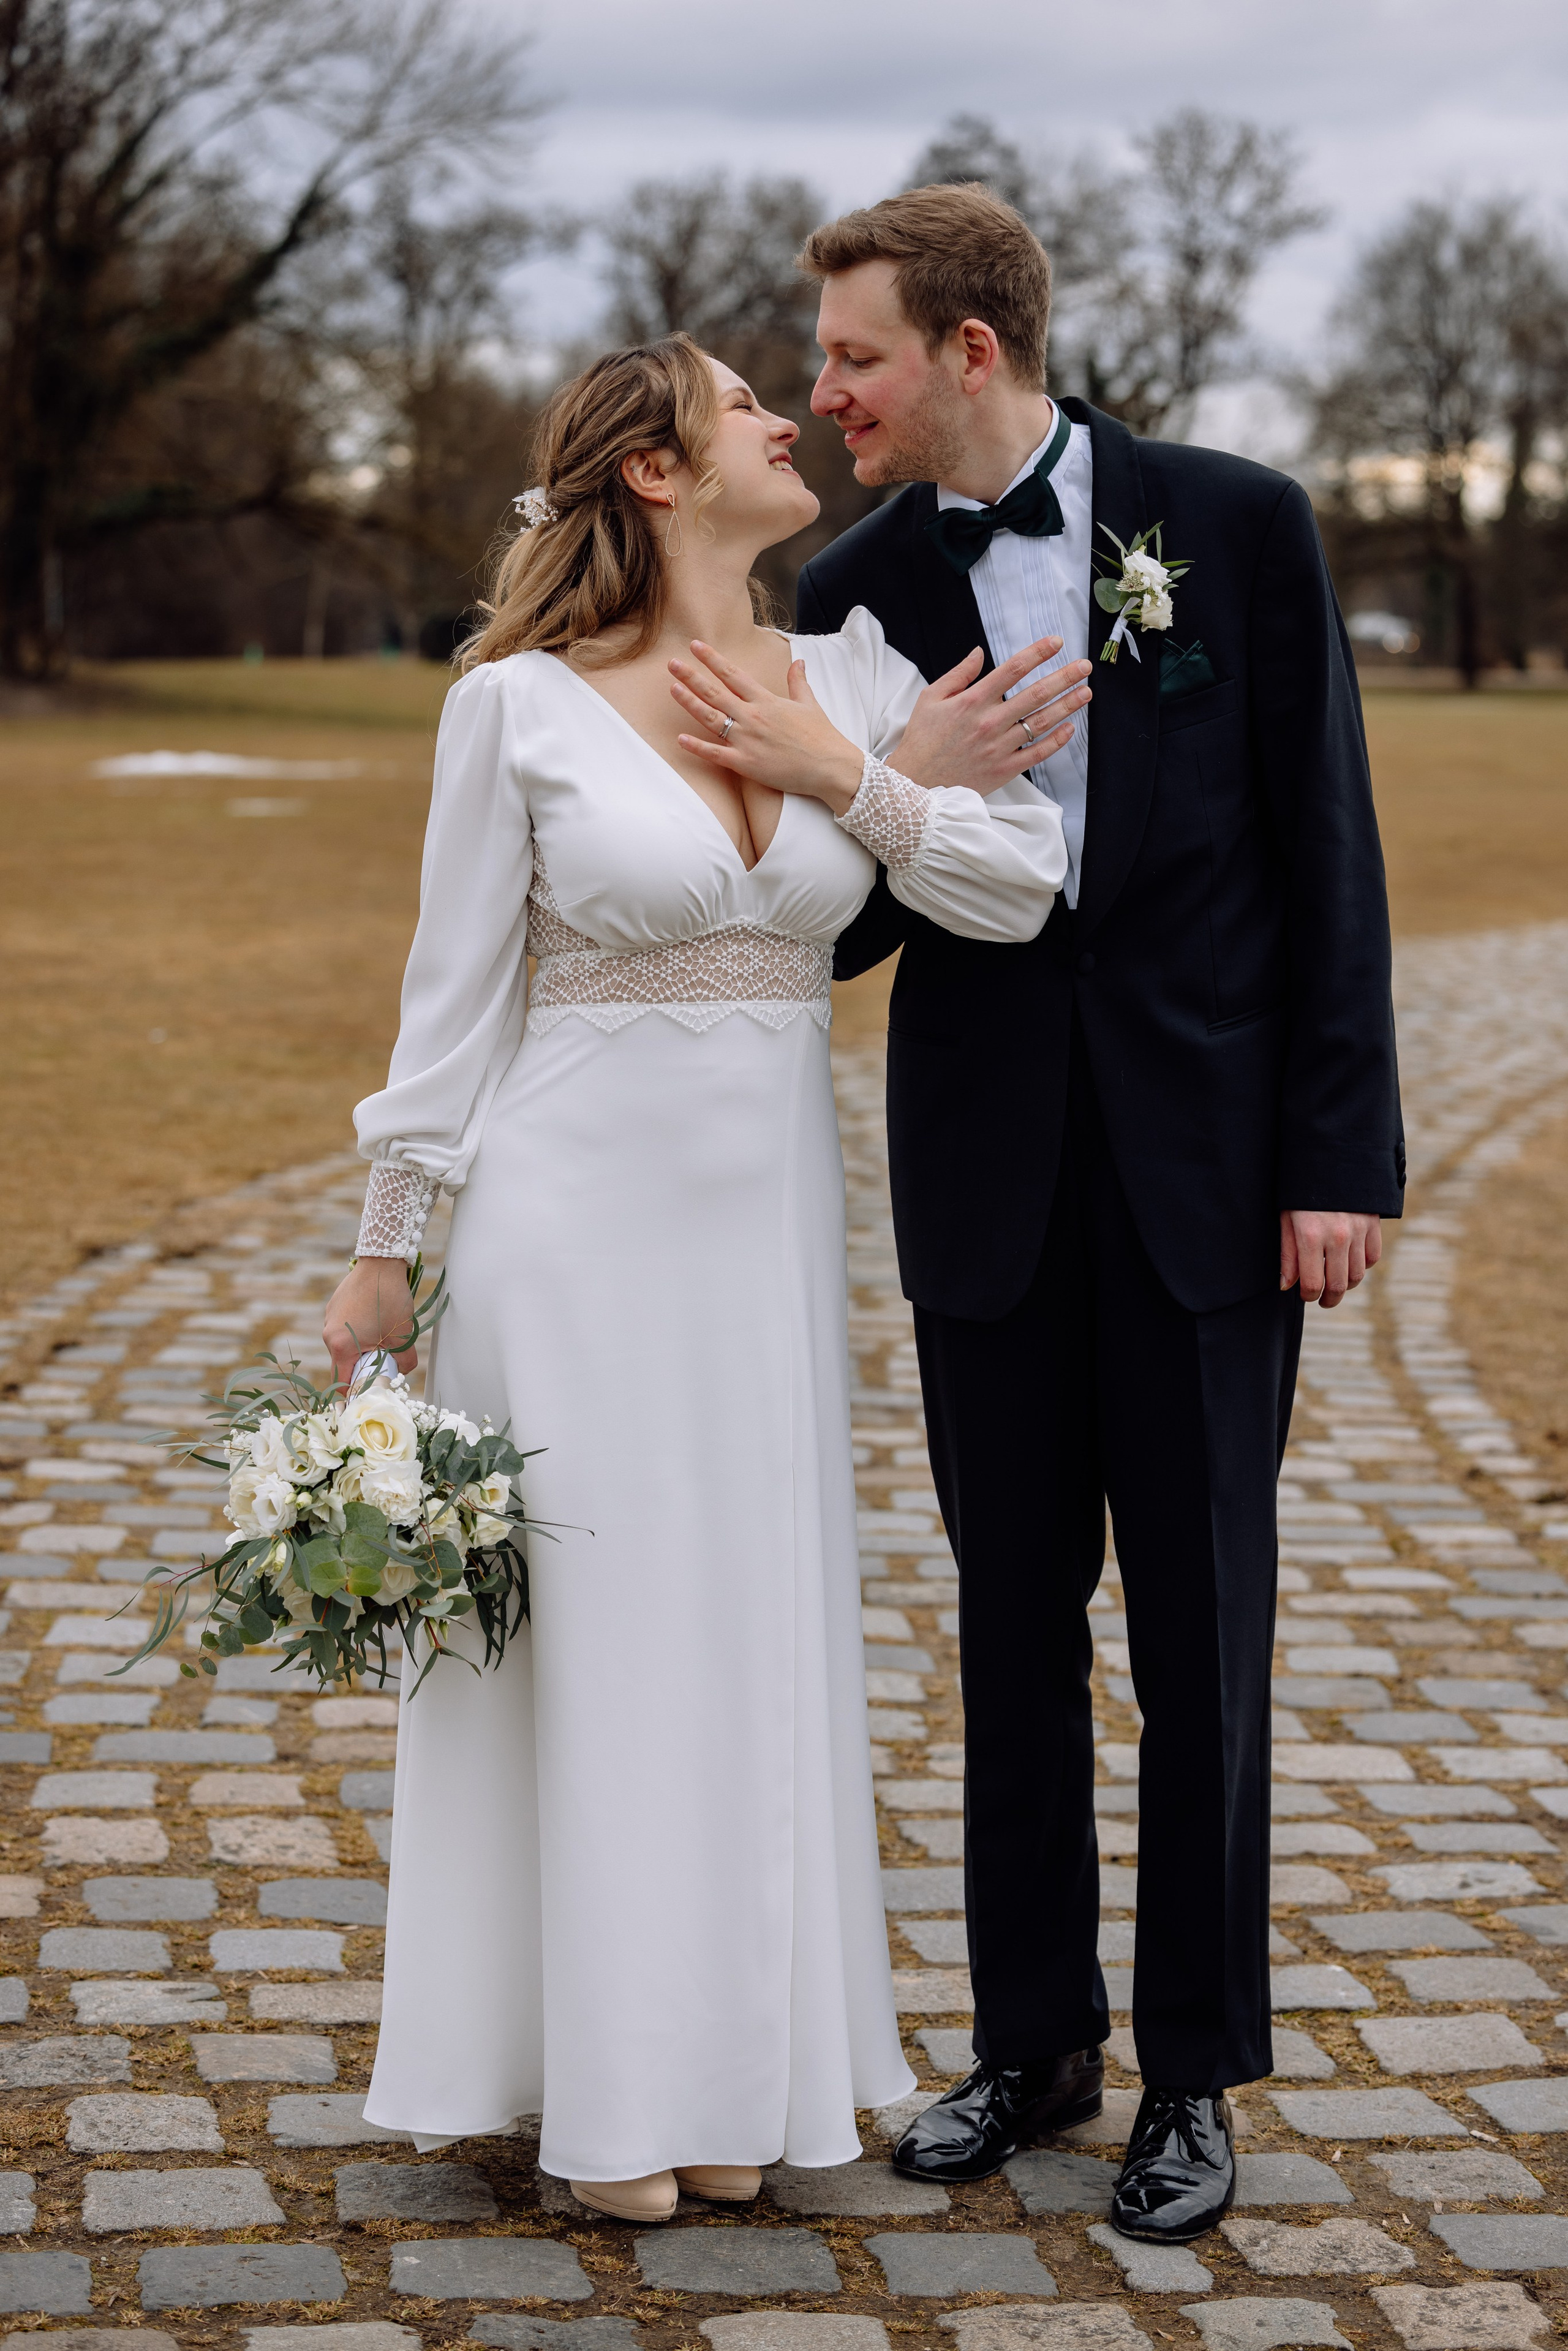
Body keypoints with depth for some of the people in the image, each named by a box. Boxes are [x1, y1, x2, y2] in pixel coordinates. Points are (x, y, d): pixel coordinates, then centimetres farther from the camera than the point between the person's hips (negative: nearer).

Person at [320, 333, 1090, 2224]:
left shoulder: (851, 680, 4)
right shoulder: (520, 704, -6)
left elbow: (1018, 895, -4)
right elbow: (455, 990, -2)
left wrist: (846, 782, -12)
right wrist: (383, 1250, 0)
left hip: (770, 1219, 4)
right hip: (578, 1209, -4)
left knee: (752, 1630, 10)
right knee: (583, 1633, 4)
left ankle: (731, 2069, 23)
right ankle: (598, 2083, 17)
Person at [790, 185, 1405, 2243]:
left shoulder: (1237, 524, -4)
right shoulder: (861, 589, 3)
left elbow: (1323, 845, -4)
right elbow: (852, 911, 7)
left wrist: (1339, 1151, -8)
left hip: (1202, 1163, -2)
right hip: (987, 1177, 3)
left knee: (1200, 1630, 6)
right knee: (1014, 1624, 11)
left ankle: (1194, 2075, 19)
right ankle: (1033, 2035, 26)